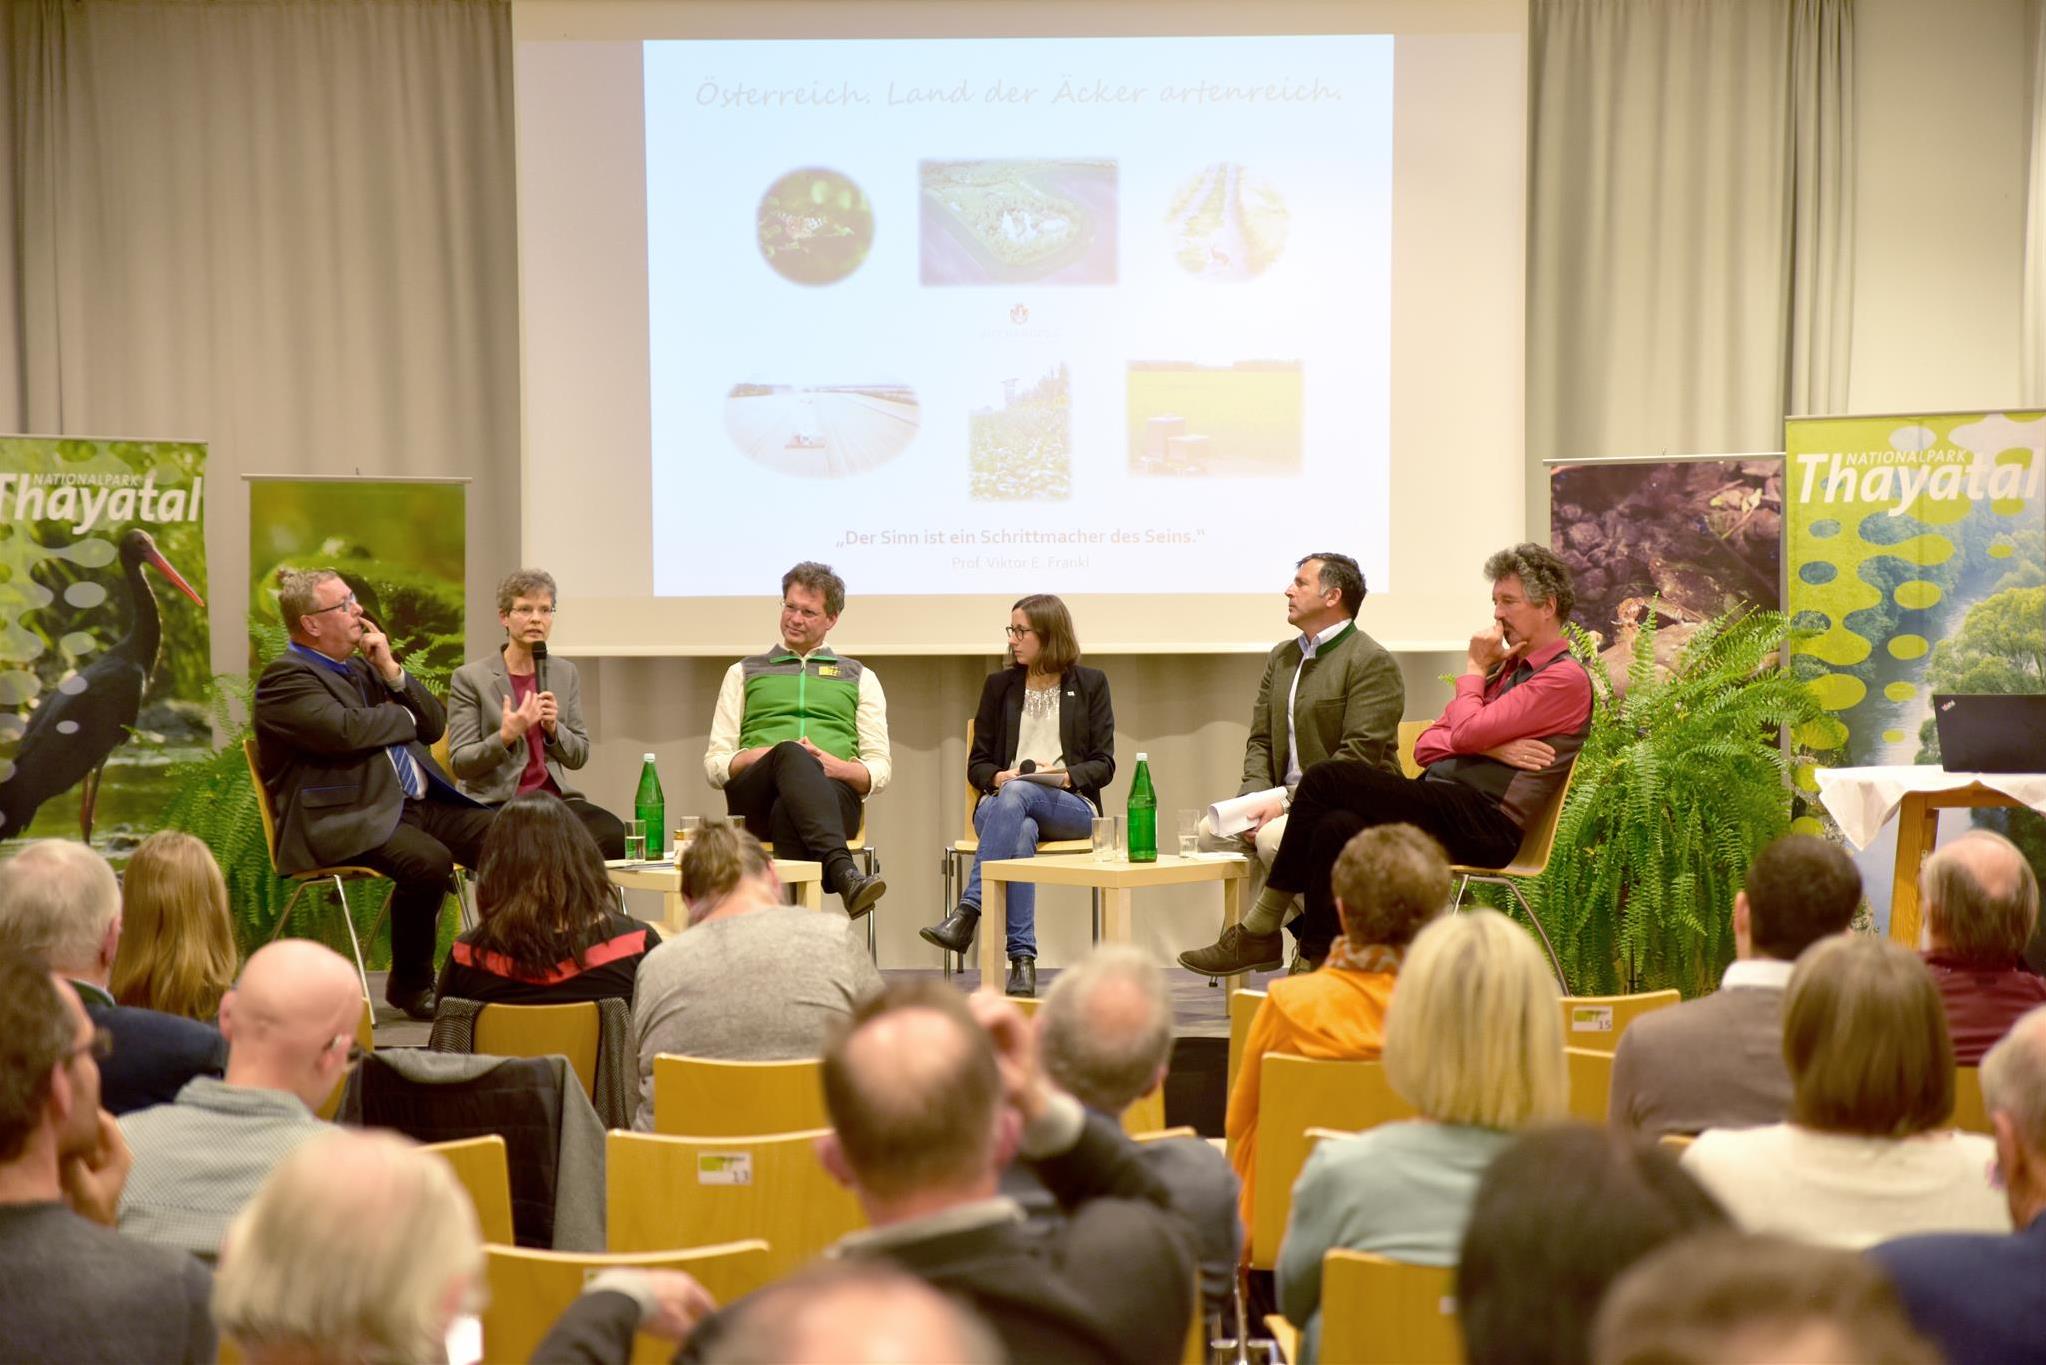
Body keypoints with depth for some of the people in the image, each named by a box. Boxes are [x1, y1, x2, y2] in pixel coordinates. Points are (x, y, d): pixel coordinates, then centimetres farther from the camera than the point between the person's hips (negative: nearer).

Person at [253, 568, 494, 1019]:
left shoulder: (362, 667, 22)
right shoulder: (286, 678, -4)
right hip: (348, 820, -8)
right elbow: (345, 730, -22)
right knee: (429, 862, -33)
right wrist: (404, 716, -2)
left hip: (416, 804, 8)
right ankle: (410, 984, -11)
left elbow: (434, 725, 20)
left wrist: (393, 672, 4)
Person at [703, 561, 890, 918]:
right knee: (791, 754, -38)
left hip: (833, 794, 0)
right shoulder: (744, 673, 26)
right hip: (754, 799, 0)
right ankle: (843, 873, -59)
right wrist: (766, 755, -5)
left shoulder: (860, 678, 25)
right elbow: (715, 765, 17)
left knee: (787, 811, -39)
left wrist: (836, 766, -8)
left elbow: (879, 772, 15)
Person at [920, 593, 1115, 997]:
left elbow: (1103, 765, 6)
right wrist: (998, 777, -7)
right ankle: (1022, 960, -47)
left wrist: (1067, 775, -14)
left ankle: (966, 914, -48)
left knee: (1017, 794, -38)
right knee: (1021, 832, -39)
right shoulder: (1000, 685, 19)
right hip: (1000, 804, 1)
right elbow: (977, 763, 16)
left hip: (1070, 806, -1)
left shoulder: (1090, 684, 13)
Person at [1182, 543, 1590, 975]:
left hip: (1487, 824, -8)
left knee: (1329, 777, -19)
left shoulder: (1566, 678, -3)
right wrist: (1491, 746, -3)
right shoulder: (1504, 668, 25)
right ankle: (1317, 968, -25)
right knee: (1338, 828, -21)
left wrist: (1474, 667, 4)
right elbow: (1425, 745, 16)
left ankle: (1261, 929, -11)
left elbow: (1465, 733, -14)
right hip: (1445, 808, 8)